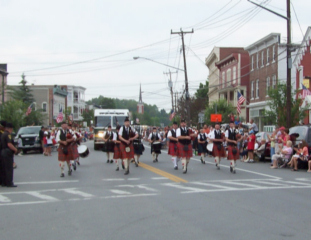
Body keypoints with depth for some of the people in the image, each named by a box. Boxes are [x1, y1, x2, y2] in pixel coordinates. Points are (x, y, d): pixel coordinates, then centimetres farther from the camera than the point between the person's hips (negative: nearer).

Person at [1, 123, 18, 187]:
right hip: (8, 153, -10)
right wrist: (15, 149, -12)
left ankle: (4, 182, 17)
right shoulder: (8, 134, -14)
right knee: (9, 168, -6)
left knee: (5, 168, 14)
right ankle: (9, 183, -5)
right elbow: (9, 144, -24)